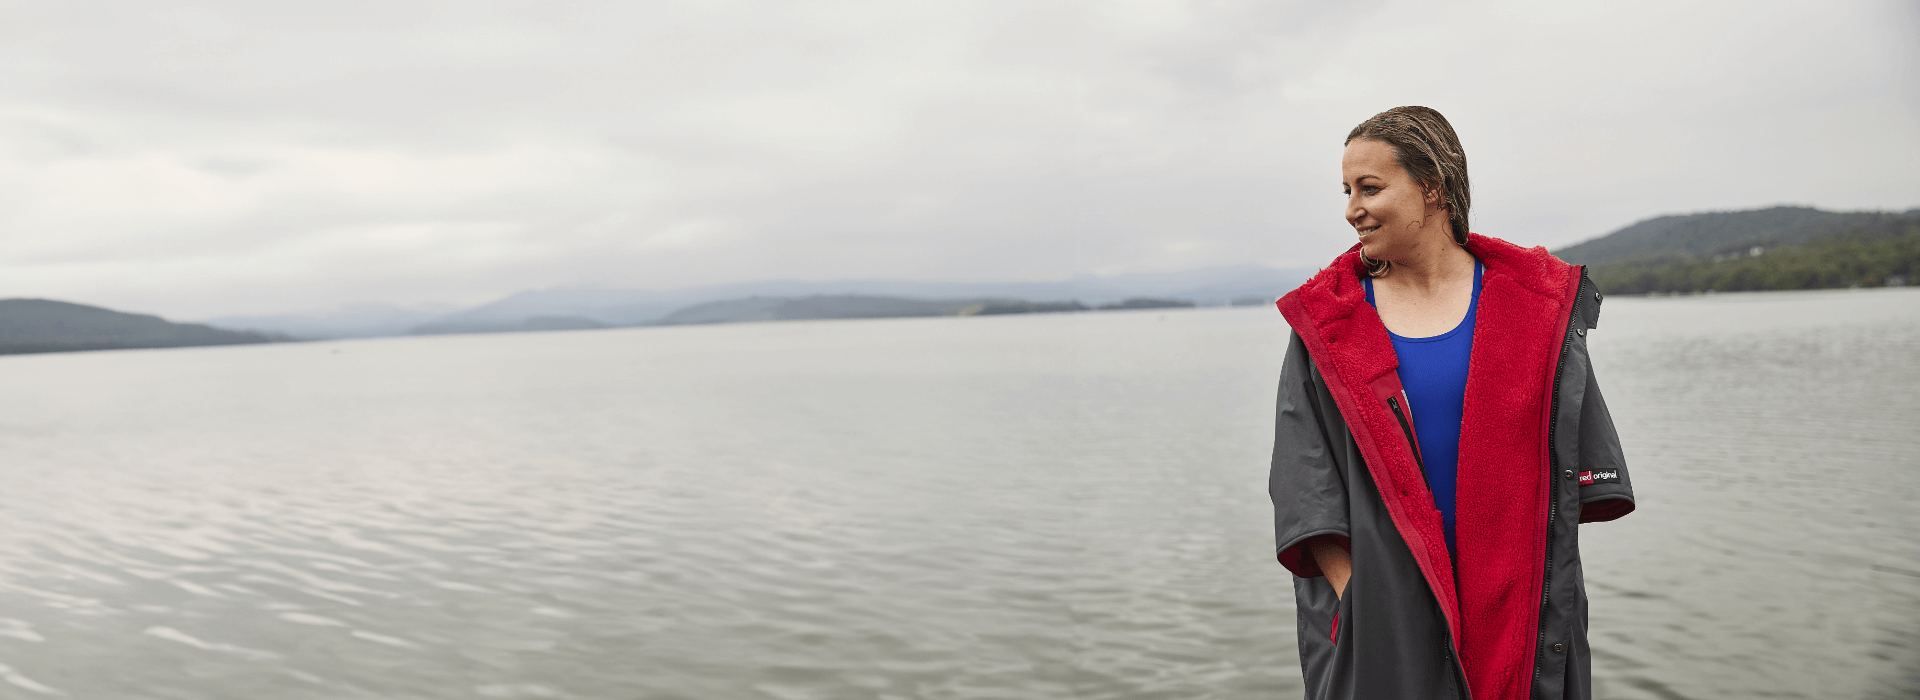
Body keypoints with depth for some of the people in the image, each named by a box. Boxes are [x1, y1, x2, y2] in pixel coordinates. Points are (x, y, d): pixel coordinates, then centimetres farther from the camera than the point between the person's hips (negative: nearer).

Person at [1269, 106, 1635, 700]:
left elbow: (1575, 469, 3)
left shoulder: (1534, 305, 2)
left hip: (1512, 604, 1)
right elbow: (1304, 480, -4)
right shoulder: (1326, 321, 1)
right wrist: (1351, 594, -13)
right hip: (1378, 604, 0)